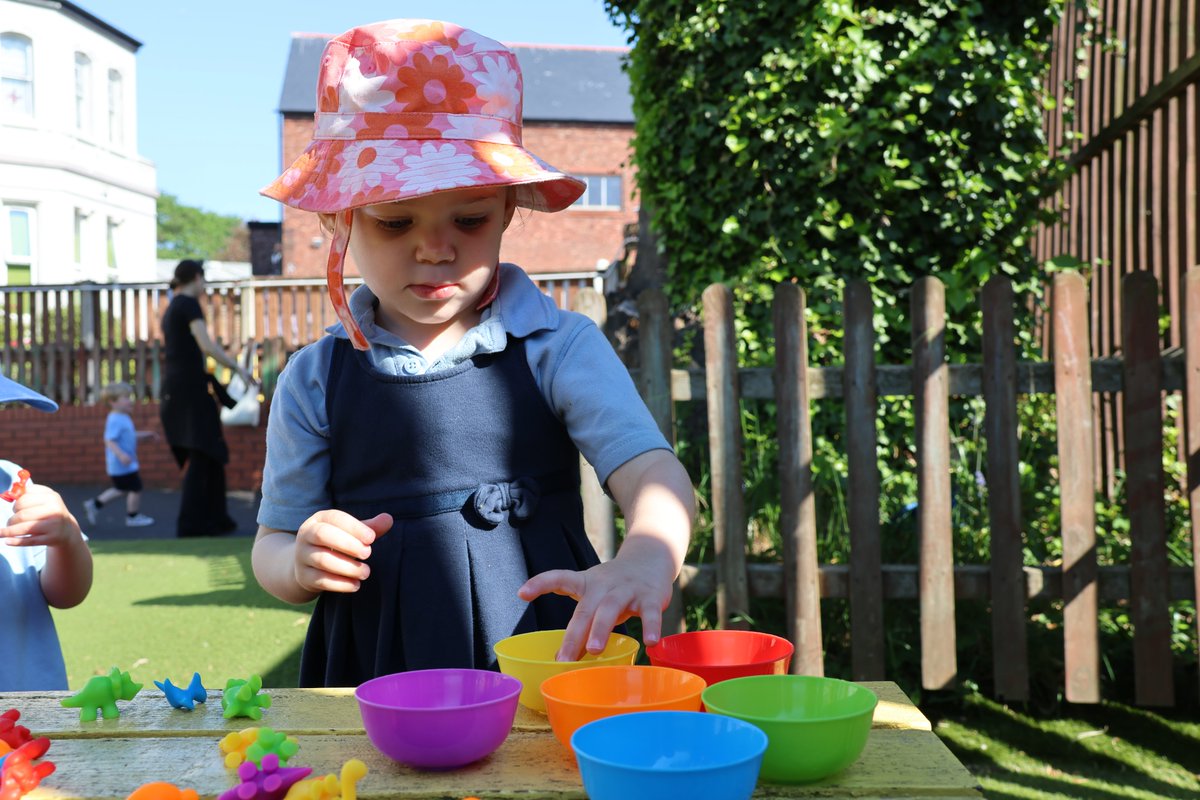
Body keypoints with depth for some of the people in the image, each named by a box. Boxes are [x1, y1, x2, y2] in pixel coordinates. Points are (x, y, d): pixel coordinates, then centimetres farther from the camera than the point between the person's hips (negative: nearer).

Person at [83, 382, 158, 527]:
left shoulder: (123, 418, 10)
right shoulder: (115, 420, -21)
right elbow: (109, 440, -28)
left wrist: (146, 434, 21)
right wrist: (121, 454, -37)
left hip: (124, 464, 10)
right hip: (122, 465, -10)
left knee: (121, 489, 22)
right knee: (136, 488, 1)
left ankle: (94, 504, 29)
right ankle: (133, 516, 16)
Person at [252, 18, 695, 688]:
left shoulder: (559, 348, 0)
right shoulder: (317, 382, 5)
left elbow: (651, 471, -13)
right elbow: (272, 545, 12)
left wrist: (645, 557, -34)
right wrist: (303, 562, -11)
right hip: (378, 686, 3)